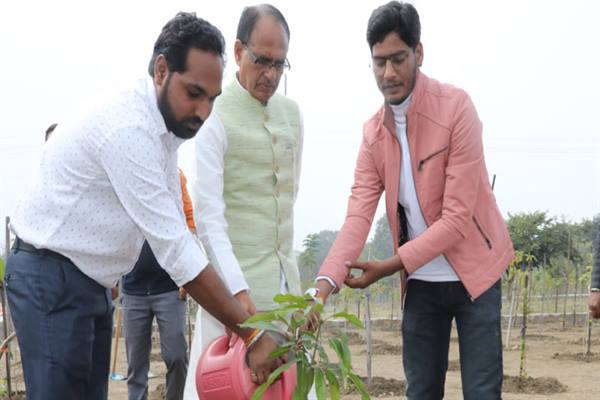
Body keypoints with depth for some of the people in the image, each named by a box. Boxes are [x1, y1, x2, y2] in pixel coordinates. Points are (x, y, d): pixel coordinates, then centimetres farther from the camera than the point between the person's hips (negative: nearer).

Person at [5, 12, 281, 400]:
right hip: (51, 281, -9)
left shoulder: (166, 124, 4)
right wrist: (252, 333, -25)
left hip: (92, 283, 9)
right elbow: (175, 249, -29)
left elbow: (173, 230, 6)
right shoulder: (128, 128, -26)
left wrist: (236, 319, -1)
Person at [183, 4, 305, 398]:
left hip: (285, 276, 6)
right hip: (238, 277, -6)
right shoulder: (216, 117, -11)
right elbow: (208, 215, -17)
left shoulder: (292, 113, 10)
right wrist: (238, 289, -27)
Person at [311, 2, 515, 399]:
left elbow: (457, 216, -22)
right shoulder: (373, 132, -1)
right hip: (421, 281, 5)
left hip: (472, 272, -4)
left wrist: (391, 267, -23)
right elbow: (358, 214, -11)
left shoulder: (455, 106, -18)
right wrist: (325, 283, -26)